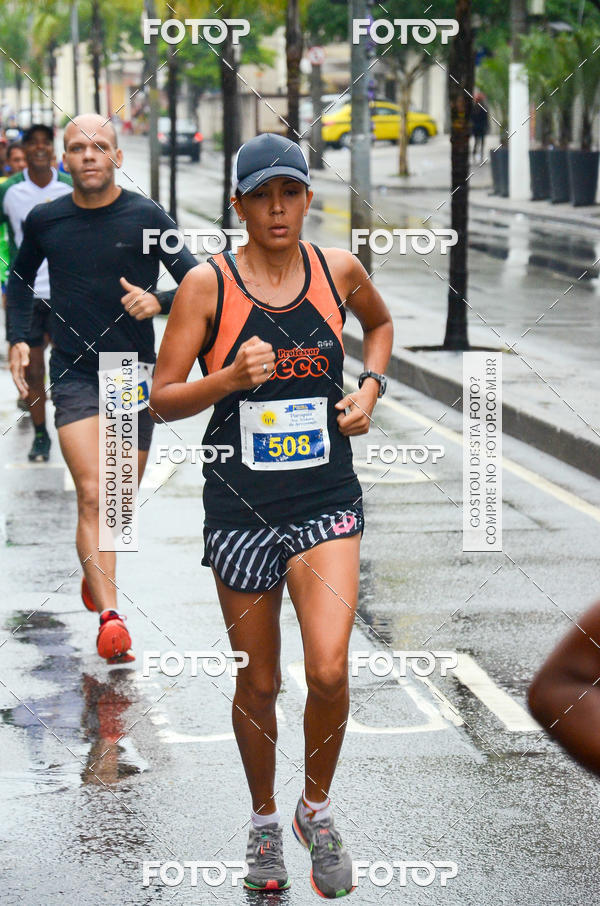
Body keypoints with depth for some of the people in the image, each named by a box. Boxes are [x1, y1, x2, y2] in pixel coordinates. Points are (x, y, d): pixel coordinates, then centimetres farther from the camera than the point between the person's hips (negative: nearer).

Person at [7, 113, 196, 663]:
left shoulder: (145, 217, -4)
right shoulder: (44, 221, 2)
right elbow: (21, 279, 21)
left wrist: (160, 301, -21)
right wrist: (19, 338, 8)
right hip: (74, 375, -1)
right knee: (92, 494, -17)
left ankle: (96, 570, 44)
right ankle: (110, 616, -23)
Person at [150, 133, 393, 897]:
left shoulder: (338, 269, 2)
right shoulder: (207, 284, -6)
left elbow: (380, 323, 25)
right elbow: (162, 399, -4)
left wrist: (371, 387, 7)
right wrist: (231, 377, -20)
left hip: (327, 499, 1)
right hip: (242, 506, -1)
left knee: (329, 671, -15)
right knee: (257, 684, 9)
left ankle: (316, 808, 11)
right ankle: (264, 820, 33)